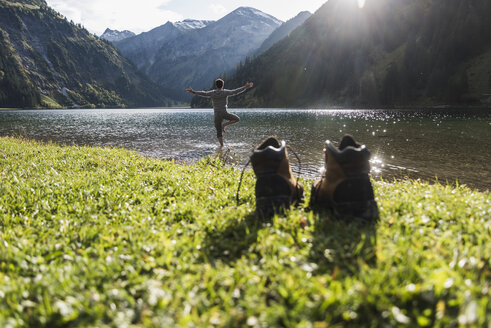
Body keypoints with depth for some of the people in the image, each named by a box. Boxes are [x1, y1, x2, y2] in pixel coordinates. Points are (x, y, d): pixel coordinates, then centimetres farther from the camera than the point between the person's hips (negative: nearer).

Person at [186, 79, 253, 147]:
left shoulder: (212, 93, 1)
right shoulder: (225, 92, -5)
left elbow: (203, 93, -8)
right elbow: (235, 91, -8)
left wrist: (193, 92, -4)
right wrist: (245, 87, -2)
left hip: (217, 115, 3)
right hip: (224, 113, -3)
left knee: (219, 132, 10)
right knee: (237, 119, 16)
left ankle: (221, 145, 2)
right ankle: (224, 124, 0)